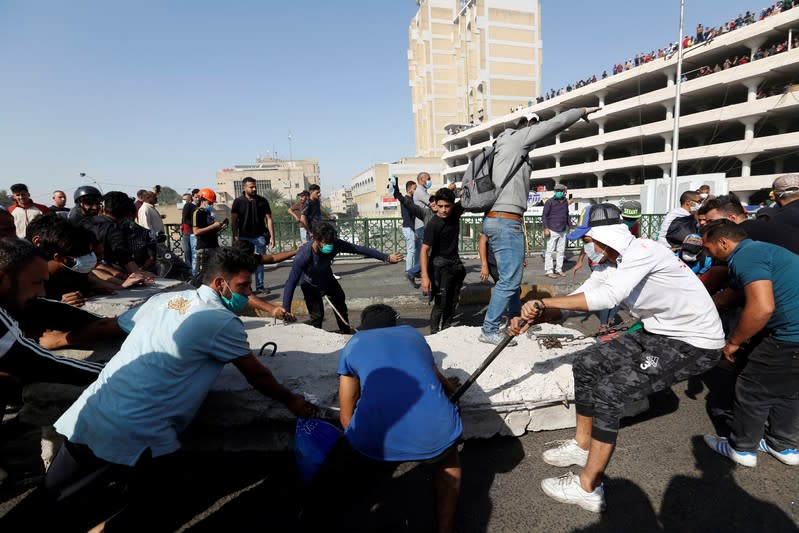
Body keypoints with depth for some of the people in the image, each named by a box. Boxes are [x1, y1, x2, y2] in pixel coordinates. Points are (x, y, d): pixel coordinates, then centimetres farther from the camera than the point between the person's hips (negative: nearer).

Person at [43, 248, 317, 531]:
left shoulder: (163, 299, 9)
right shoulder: (223, 321, -9)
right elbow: (257, 376, 2)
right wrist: (291, 401, 13)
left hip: (86, 418, 7)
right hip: (137, 436, -7)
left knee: (53, 497, 31)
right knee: (154, 499, 19)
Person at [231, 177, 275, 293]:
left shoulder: (262, 201, 2)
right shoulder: (238, 202, -1)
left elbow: (269, 219, 2)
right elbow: (234, 221, -3)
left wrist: (272, 237, -4)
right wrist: (235, 237, -13)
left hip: (260, 237, 1)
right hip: (244, 237, -1)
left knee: (259, 262, 7)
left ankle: (260, 286, 16)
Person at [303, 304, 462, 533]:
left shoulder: (353, 344, 25)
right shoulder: (413, 333, 30)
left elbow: (346, 417, 28)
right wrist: (448, 387, 71)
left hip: (377, 439, -2)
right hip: (436, 432, 3)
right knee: (448, 459, 39)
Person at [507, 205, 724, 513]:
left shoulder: (642, 250, -23)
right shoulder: (612, 266, 4)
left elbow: (606, 297, -37)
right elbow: (575, 302, 0)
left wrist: (543, 301, -32)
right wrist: (533, 318, -15)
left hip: (695, 344, -9)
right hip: (657, 334, 9)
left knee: (609, 393, -18)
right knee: (587, 364, 4)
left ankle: (588, 488, -4)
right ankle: (582, 445, 21)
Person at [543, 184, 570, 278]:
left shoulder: (565, 202, 12)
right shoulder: (550, 202, -5)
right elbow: (545, 215, -7)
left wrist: (567, 225, 19)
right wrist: (546, 228, -14)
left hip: (563, 231, 6)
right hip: (552, 230, -6)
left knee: (561, 251, 8)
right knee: (550, 251, -5)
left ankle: (559, 269, 16)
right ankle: (549, 271, -2)